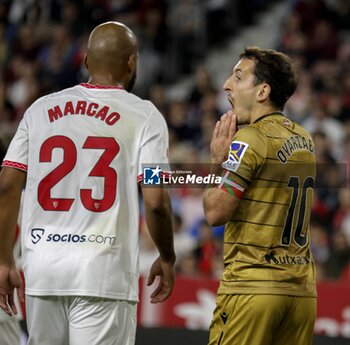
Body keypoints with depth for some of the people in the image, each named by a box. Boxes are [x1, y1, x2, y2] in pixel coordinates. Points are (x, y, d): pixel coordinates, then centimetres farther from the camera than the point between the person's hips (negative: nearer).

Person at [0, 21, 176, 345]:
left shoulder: (40, 109, 10)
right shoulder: (143, 115, -1)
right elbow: (156, 202, -8)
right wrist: (167, 258, 9)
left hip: (42, 269, 4)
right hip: (104, 271, -4)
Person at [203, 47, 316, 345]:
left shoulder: (250, 138, -10)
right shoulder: (305, 141, 14)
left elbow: (216, 212, -10)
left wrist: (217, 161, 4)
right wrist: (223, 163, 11)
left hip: (251, 287, -8)